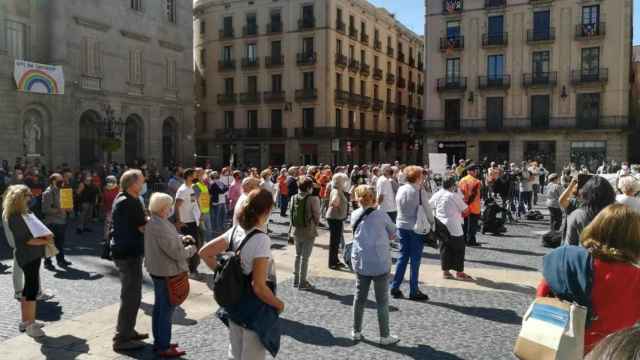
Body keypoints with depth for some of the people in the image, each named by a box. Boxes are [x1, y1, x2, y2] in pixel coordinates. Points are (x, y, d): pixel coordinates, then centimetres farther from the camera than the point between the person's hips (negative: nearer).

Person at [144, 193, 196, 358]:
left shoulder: (151, 222, 4)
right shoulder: (161, 227, -28)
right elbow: (177, 253, -27)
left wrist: (181, 238, 3)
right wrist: (191, 249, -9)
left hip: (157, 270, 10)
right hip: (167, 272, -10)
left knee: (159, 306, 19)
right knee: (167, 309, 2)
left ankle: (158, 341, 33)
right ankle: (164, 347, 13)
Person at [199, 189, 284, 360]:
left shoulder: (235, 230, -4)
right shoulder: (261, 239, -25)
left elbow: (204, 252, 5)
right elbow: (259, 287, -26)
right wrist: (279, 304, -11)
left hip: (233, 302, 7)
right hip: (254, 309, -7)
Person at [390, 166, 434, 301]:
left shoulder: (400, 190, 3)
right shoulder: (419, 191, -13)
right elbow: (427, 209, -9)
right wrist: (432, 223, 4)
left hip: (401, 226, 5)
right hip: (416, 227, -5)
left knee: (403, 257, 14)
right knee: (415, 259, 3)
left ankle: (395, 287, 15)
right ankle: (414, 291, 9)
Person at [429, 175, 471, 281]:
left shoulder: (437, 195, 2)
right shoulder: (454, 196, -13)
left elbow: (429, 206, 15)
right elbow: (465, 209, -9)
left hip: (441, 227, 6)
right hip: (454, 228, -5)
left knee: (444, 249, 13)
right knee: (458, 249, 6)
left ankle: (445, 271, 17)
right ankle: (459, 272, 11)